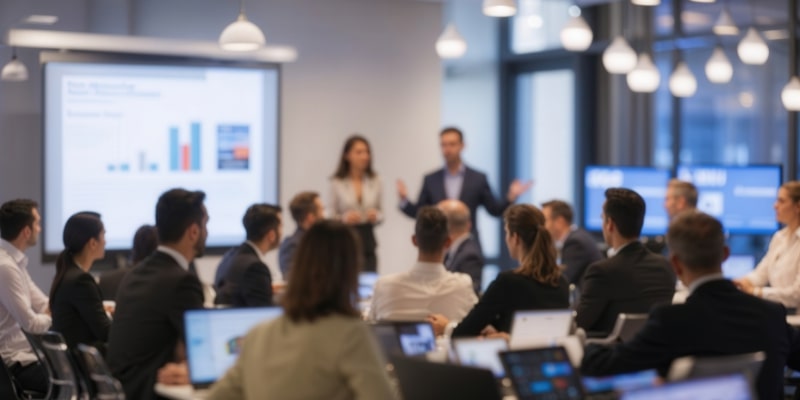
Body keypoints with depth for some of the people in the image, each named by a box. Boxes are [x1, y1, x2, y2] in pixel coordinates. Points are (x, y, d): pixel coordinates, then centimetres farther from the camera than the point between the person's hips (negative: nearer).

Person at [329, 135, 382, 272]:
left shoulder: (375, 181, 8)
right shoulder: (337, 183, 0)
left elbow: (380, 215, 13)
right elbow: (332, 217, 5)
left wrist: (375, 216, -9)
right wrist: (344, 218, -15)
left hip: (367, 241, 2)